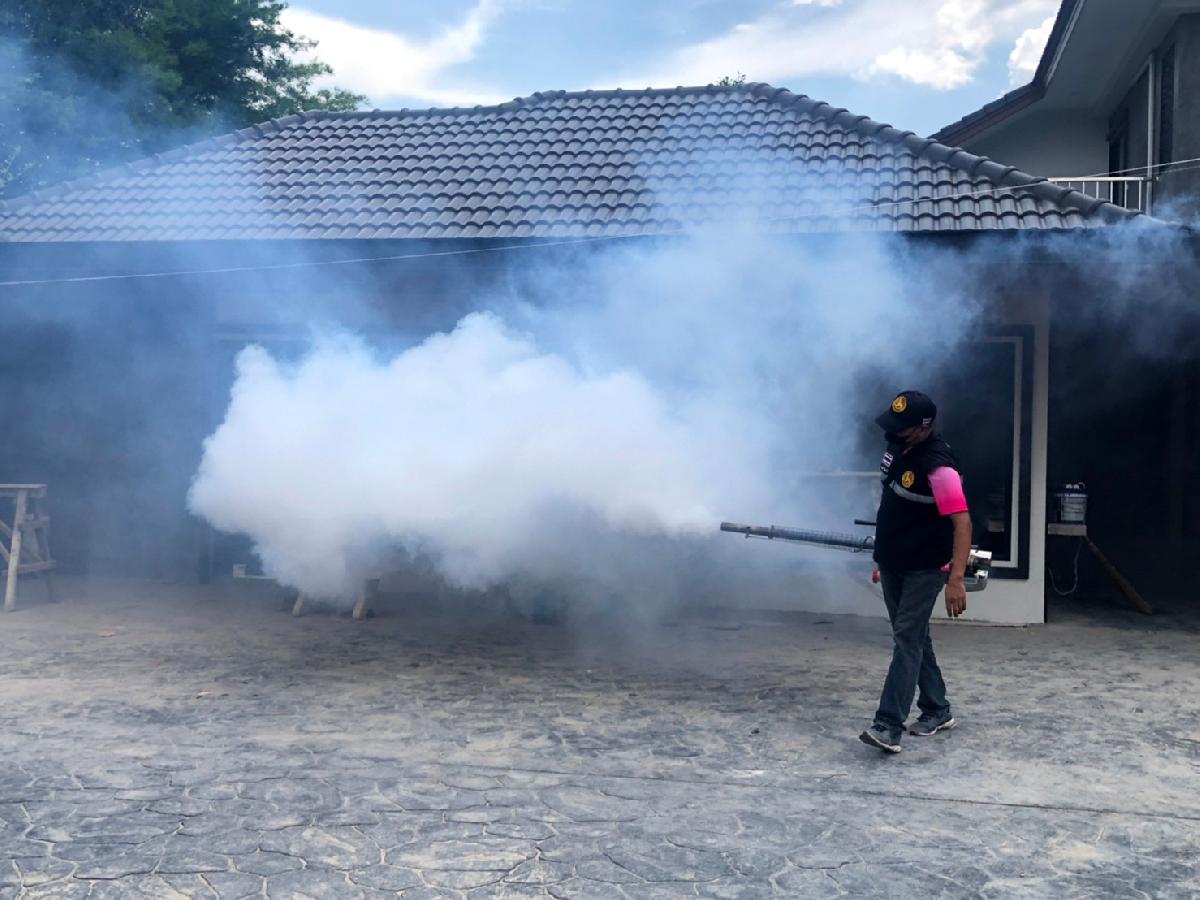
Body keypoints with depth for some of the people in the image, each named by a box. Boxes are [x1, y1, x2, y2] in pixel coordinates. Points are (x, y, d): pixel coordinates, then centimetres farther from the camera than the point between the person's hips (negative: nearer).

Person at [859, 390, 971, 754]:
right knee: (915, 638, 15)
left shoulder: (938, 466, -23)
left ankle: (888, 726, -12)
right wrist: (883, 558, 19)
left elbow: (962, 523, -26)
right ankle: (937, 710, 28)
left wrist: (956, 579, -33)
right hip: (894, 565, 9)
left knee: (907, 640, -11)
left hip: (924, 569, -9)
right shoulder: (897, 448, 4)